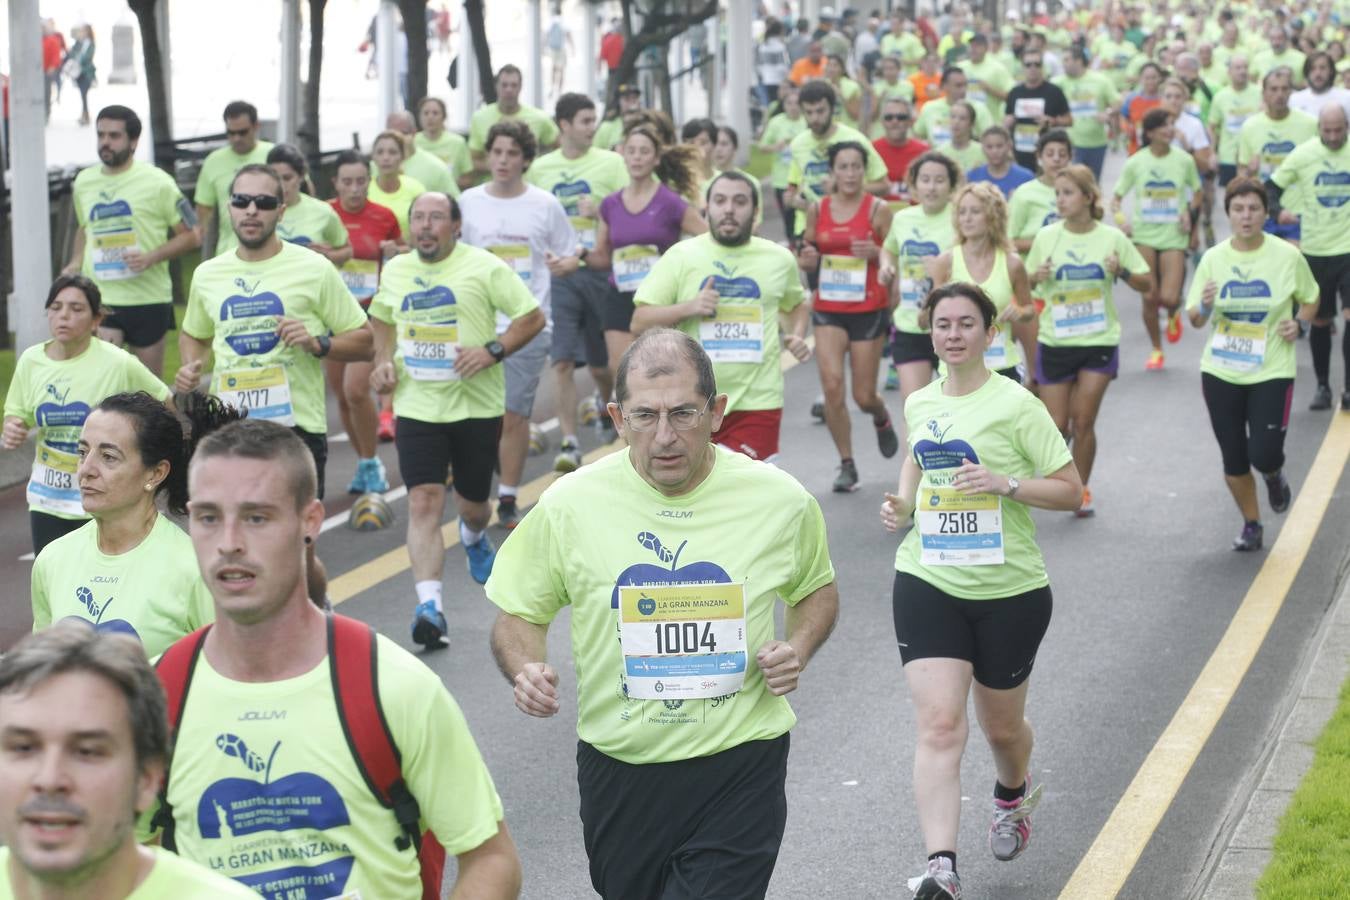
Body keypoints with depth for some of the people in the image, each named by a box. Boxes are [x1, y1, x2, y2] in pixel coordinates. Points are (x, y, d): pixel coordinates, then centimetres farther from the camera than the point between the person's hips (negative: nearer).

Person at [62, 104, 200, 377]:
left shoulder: (157, 182, -4)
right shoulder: (84, 182, 9)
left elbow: (192, 235, -2)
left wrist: (151, 257, -17)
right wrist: (76, 263, 8)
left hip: (148, 297, -2)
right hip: (99, 298, 2)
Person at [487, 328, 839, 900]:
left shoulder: (781, 500, -4)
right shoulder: (569, 505, -6)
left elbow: (817, 589, 16)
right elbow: (518, 615, 6)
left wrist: (799, 648, -5)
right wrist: (525, 670, -15)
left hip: (739, 772, -2)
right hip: (618, 771, 2)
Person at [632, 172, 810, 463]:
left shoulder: (779, 259, 8)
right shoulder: (680, 256, 1)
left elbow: (796, 303, 28)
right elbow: (640, 322, -1)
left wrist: (797, 336, 7)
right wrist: (689, 307, -16)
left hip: (757, 400, 0)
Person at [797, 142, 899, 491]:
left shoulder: (877, 209, -5)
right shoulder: (817, 209, 4)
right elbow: (806, 257, 15)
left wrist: (876, 253, -21)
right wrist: (806, 258, -8)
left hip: (868, 310, -2)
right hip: (827, 309, 2)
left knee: (864, 395, 3)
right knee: (832, 384, -12)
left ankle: (882, 418, 41)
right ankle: (846, 465, 2)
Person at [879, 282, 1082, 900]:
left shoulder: (1016, 405, -9)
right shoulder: (920, 404, 6)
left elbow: (1070, 490, -7)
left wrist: (1005, 484, -22)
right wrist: (903, 501, 8)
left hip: (1009, 590, -2)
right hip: (928, 583, 2)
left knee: (1001, 726, 16)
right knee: (939, 725, -13)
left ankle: (1013, 793, 52)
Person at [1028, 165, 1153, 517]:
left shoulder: (1112, 238, -4)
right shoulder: (1047, 237, -3)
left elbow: (1147, 284, 2)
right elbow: (1025, 285, 6)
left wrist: (1122, 272, -17)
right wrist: (1037, 277, -16)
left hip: (1099, 342, -1)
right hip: (1055, 342, 1)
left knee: (1083, 422, -2)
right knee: (1056, 426, 2)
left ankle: (1082, 489, 17)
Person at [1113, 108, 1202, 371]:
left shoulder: (1184, 160, -1)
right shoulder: (1136, 162, -2)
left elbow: (1197, 193, 14)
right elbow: (1116, 198, 5)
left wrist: (1190, 213, -5)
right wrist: (1120, 218, -14)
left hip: (1173, 236, 0)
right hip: (1143, 235, 0)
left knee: (1169, 297, -12)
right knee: (1149, 297, 0)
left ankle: (1173, 315, 27)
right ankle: (1156, 349, 19)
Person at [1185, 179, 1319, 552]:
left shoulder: (1288, 256, -7)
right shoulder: (1213, 258, -3)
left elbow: (1310, 299, 9)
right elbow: (1195, 319, 1)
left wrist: (1300, 323, -10)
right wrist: (1204, 305, -21)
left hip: (1272, 371, -2)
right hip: (1221, 372, 2)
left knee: (1264, 455, -10)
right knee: (1233, 459, 7)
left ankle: (1275, 475, 28)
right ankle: (1251, 525, 30)